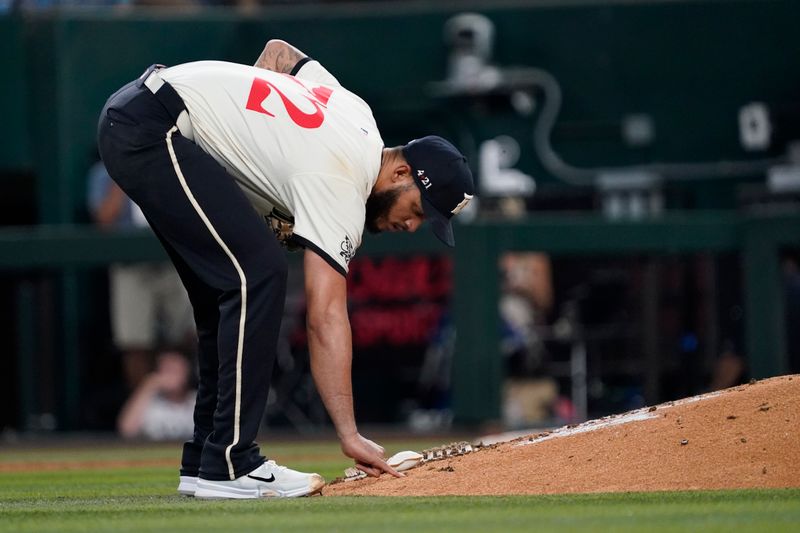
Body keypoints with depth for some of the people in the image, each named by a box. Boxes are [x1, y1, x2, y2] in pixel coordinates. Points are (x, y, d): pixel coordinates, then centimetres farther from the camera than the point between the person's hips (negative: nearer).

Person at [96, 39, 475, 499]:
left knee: (227, 286, 12)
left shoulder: (356, 111, 9)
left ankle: (205, 462, 13)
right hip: (151, 130, -10)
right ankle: (228, 467, -16)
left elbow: (279, 50, 26)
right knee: (258, 274, -16)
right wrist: (350, 436, -26)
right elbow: (326, 318, -22)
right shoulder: (340, 185, -17)